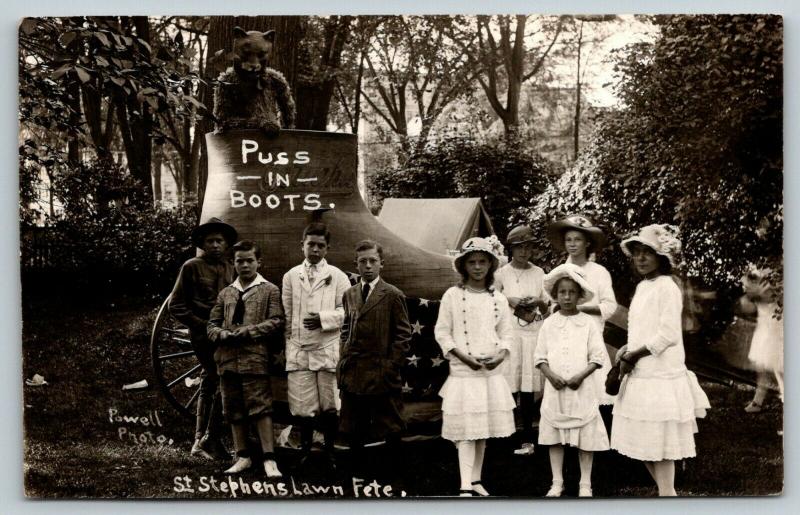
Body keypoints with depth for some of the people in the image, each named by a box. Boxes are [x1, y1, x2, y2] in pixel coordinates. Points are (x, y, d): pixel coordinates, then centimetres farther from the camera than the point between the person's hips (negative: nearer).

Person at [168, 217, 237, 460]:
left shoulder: (230, 269, 14)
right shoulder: (192, 267, -1)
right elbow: (176, 305, -2)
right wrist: (201, 324, -10)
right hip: (204, 335, -6)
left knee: (209, 384, 13)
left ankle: (201, 441, 23)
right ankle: (210, 439, -7)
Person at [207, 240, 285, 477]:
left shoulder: (269, 290, 6)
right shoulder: (226, 293, 18)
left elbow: (276, 322, -5)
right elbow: (212, 324, 16)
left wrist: (245, 332, -13)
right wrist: (222, 335, -6)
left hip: (255, 357, -5)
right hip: (228, 358, 5)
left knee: (261, 408, -9)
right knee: (234, 411, 9)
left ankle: (269, 460, -6)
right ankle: (243, 457, 18)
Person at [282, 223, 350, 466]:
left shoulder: (337, 276, 6)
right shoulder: (291, 276, 11)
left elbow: (347, 311, 0)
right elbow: (286, 315, 11)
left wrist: (323, 318, -13)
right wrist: (287, 345, 7)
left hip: (328, 348, -1)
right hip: (299, 350, 1)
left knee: (329, 406, 3)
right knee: (303, 407, -1)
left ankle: (330, 452, 15)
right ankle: (305, 451, 13)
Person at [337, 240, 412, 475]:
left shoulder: (393, 295, -4)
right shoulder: (349, 295, 12)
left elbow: (403, 335, -4)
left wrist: (391, 366, -10)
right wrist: (345, 357, 9)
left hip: (382, 374, -5)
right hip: (352, 374, 5)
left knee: (390, 429, 4)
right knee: (353, 429, 12)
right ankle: (355, 469, 24)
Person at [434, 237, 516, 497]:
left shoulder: (498, 299, 7)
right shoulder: (452, 295, -3)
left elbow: (506, 333, 10)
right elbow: (441, 332, -4)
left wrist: (501, 355, -10)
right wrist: (464, 357, -14)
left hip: (492, 371, 4)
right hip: (463, 371, -4)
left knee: (484, 428, 11)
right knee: (466, 429, -7)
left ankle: (476, 480, 23)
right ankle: (465, 486, -7)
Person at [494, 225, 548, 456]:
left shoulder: (539, 273, 10)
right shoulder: (502, 273, 2)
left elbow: (546, 307, 15)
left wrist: (538, 303, -6)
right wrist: (509, 300, -9)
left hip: (533, 332, 2)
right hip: (509, 332, -2)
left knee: (528, 386, 0)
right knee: (509, 385, -7)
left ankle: (527, 438, 5)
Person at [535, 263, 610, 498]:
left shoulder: (588, 323, -1)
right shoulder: (549, 323, 4)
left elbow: (598, 357, -3)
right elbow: (540, 356, 5)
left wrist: (581, 375, -15)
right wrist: (550, 374, -11)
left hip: (582, 389, -2)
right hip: (555, 389, 2)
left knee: (585, 438, 3)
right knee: (554, 437, 6)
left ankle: (585, 484, 14)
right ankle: (557, 482, 17)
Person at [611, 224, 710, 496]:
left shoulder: (667, 288, -13)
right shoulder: (642, 287, 13)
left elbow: (668, 335, -19)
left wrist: (633, 355, -13)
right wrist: (626, 349, 2)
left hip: (661, 378, -9)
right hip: (640, 376, 9)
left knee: (659, 444, -2)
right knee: (643, 443, 13)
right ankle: (666, 490, 26)